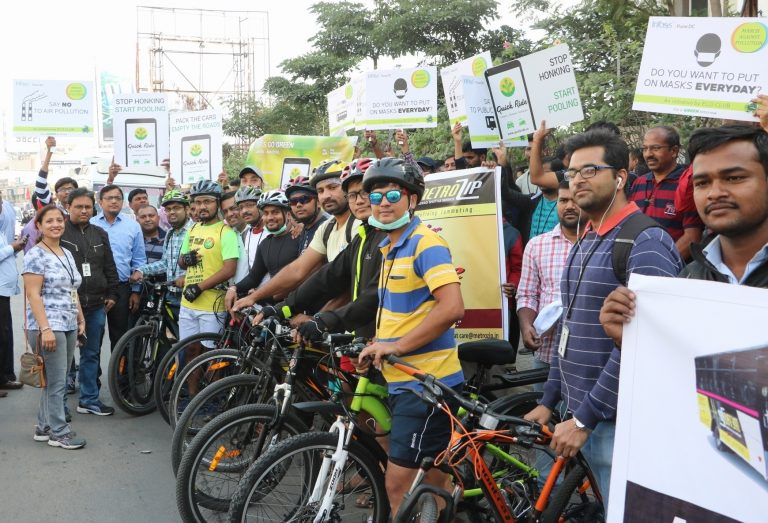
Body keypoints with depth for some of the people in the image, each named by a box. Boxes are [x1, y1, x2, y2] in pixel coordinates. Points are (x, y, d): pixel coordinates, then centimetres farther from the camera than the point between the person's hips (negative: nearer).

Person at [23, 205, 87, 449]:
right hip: (48, 327, -8)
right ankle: (59, 432, 5)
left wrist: (81, 320, 16)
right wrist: (46, 329, -21)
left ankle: (44, 427, 22)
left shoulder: (67, 254, 15)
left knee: (54, 380, 12)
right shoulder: (36, 255, -9)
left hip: (69, 326, 8)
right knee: (56, 382, -4)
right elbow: (33, 295, -15)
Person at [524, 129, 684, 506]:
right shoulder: (584, 243, 13)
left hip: (620, 421, -8)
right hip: (582, 413, 8)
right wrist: (549, 400, 15)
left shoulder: (646, 243, -16)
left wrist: (584, 417, -20)